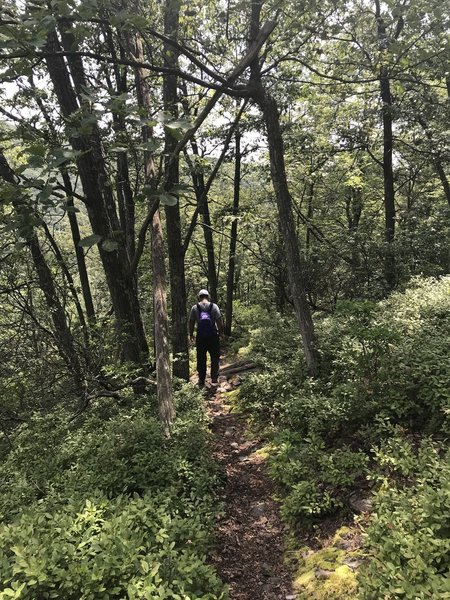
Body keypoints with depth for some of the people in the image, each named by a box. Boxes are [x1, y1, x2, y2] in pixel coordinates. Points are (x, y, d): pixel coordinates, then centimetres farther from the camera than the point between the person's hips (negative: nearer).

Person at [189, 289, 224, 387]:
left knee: (201, 359, 11)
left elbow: (191, 323, 1)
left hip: (200, 337, 1)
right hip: (213, 336, -1)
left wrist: (191, 335, 13)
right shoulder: (214, 306, -4)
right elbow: (219, 321, -7)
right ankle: (214, 379, 10)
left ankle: (201, 380, 16)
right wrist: (221, 332, 6)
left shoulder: (194, 308, -1)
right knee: (215, 358, 12)